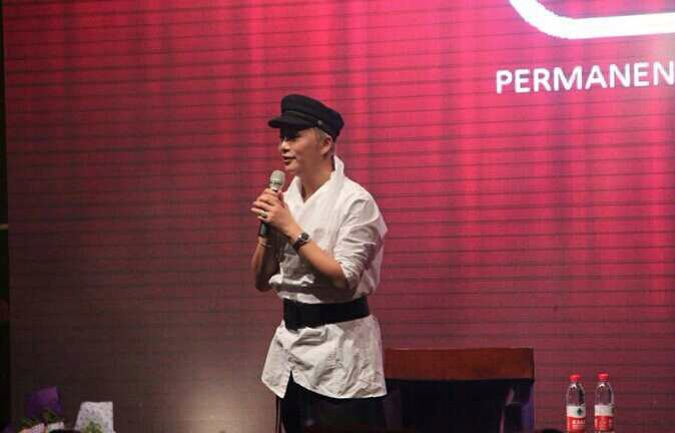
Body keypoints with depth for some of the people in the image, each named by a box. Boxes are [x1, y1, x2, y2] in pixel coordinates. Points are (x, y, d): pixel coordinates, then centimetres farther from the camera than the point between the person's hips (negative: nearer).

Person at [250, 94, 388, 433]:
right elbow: (262, 281, 10)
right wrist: (268, 229, -5)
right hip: (293, 341, 7)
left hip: (338, 351, -7)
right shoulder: (286, 200, 8)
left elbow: (342, 278, -20)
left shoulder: (354, 201, -11)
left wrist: (291, 229, -18)